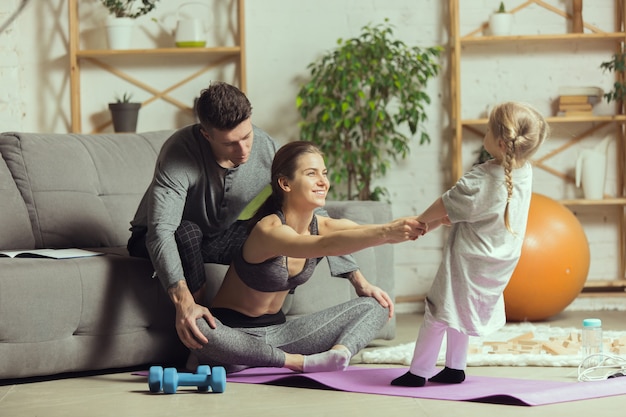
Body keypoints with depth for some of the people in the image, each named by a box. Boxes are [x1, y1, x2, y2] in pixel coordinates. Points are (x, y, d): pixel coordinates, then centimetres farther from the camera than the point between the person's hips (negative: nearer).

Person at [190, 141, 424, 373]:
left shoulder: (322, 226, -2)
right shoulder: (269, 230, -25)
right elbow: (326, 246, -42)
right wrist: (386, 232, -55)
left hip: (277, 331, 7)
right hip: (233, 331, -7)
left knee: (375, 306, 0)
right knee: (196, 328, -42)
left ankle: (339, 353, -31)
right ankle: (294, 361, -28)